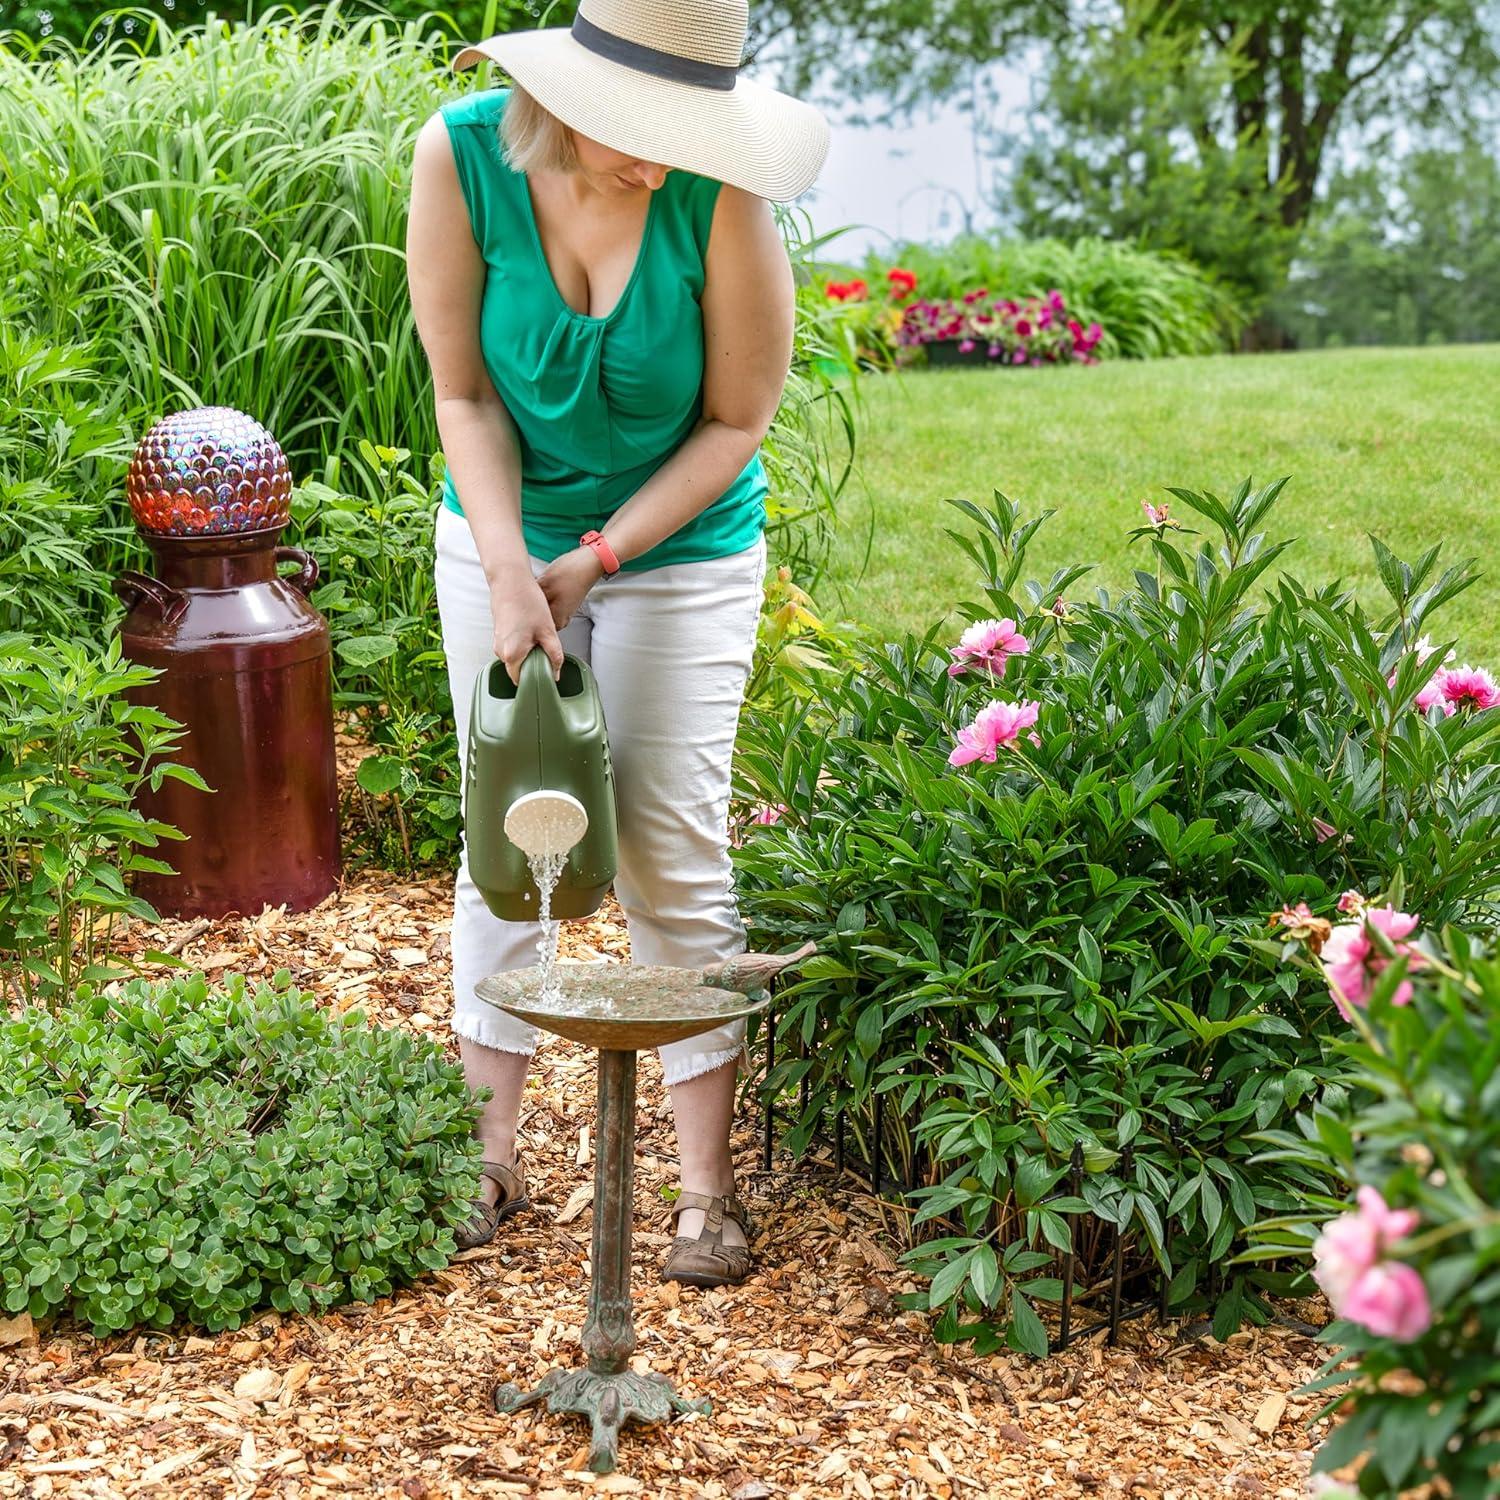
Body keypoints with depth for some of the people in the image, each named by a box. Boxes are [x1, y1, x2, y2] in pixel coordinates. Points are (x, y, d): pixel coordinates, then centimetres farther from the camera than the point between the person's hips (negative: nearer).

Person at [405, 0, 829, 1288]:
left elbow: (737, 422, -15)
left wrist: (595, 558, -19)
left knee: (672, 856, -4)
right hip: (504, 536, 2)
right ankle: (491, 1151, 19)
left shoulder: (719, 193, -25)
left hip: (681, 553, -2)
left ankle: (709, 1184, 7)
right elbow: (464, 394, -12)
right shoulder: (463, 154, -20)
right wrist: (510, 570, -22)